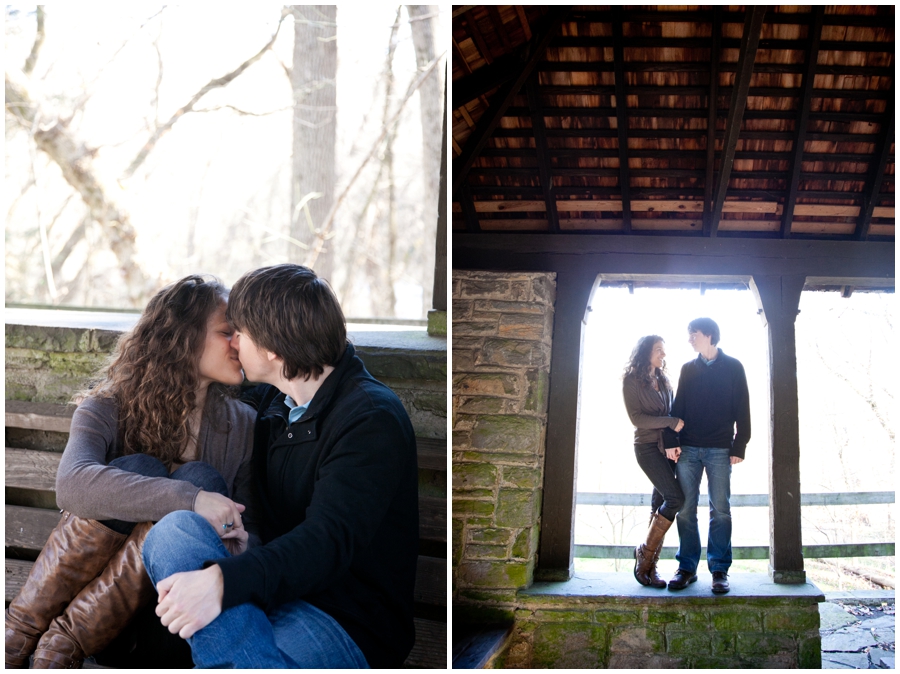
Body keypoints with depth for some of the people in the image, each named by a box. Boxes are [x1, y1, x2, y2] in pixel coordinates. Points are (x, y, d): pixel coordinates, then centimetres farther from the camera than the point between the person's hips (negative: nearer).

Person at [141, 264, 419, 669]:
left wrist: (223, 580, -42)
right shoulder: (271, 400, 13)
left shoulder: (372, 419, -14)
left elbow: (330, 540, -28)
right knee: (174, 530, -19)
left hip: (350, 629, -8)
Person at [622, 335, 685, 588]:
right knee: (675, 498, -17)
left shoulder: (663, 381, 17)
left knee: (660, 504, 2)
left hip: (666, 448, 6)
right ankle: (645, 552, -4)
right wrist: (670, 422, -16)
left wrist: (672, 443, -7)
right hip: (647, 446, -6)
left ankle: (650, 565, 5)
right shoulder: (632, 380, -2)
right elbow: (636, 417, -10)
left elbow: (672, 413, 11)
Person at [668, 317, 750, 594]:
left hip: (720, 450, -3)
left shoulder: (733, 367, 5)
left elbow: (742, 410, 2)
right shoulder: (688, 369, 13)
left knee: (720, 510, -2)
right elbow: (678, 407, 10)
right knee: (686, 509, 1)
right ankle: (687, 567, 7)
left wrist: (739, 446, -5)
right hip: (688, 449, 3)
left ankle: (720, 570, 2)